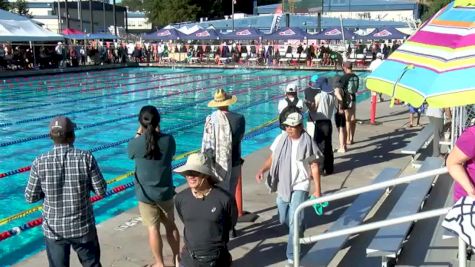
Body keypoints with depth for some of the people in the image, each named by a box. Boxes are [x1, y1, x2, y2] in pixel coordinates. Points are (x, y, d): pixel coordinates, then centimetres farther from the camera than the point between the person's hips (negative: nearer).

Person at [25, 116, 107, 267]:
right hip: (83, 227, -1)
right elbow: (101, 191, -9)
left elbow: (30, 198, -4)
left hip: (53, 229, 1)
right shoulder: (86, 158, -15)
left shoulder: (40, 163, -12)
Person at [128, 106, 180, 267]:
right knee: (170, 225, 19)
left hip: (145, 194, -2)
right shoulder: (169, 140, -12)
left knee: (153, 228, 10)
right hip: (165, 192, 2)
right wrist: (158, 132, 11)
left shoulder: (136, 143, -17)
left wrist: (139, 133, 9)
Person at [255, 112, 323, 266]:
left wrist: (317, 190, -8)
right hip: (283, 186, 5)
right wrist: (262, 170, -12)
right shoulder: (281, 139, -3)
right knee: (284, 220, 18)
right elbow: (272, 158, 7)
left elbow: (314, 167, -8)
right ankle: (299, 230, 50)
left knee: (294, 222, -10)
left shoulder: (307, 143, -14)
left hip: (299, 187, -5)